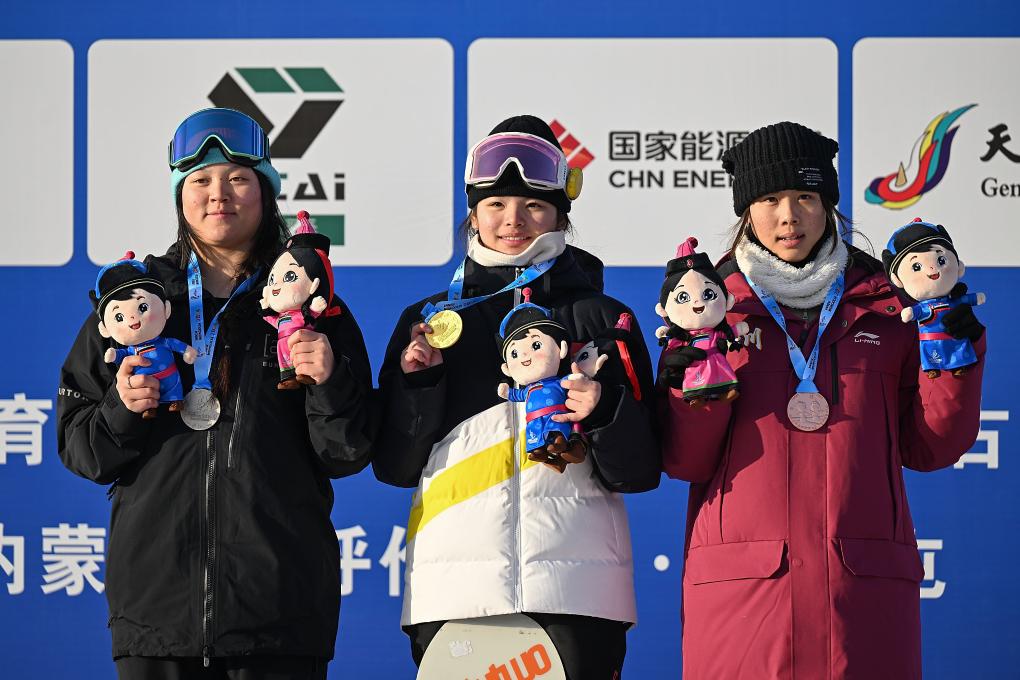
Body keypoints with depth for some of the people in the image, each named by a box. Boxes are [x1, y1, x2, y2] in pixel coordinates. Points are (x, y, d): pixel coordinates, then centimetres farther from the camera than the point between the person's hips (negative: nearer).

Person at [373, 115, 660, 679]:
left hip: (576, 589, -1)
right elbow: (393, 465, 10)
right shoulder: (429, 319, 14)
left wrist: (607, 414, -13)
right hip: (452, 589, 1)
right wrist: (417, 379, -5)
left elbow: (640, 471, 6)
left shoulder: (603, 320, 10)